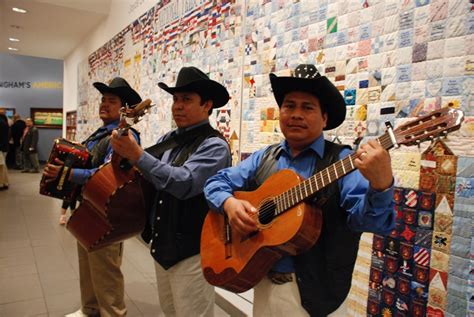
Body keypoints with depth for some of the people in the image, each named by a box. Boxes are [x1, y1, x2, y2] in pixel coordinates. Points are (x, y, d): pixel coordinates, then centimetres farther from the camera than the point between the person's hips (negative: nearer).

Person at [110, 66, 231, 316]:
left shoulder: (214, 145, -16)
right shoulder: (168, 139, 6)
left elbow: (184, 183, -30)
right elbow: (146, 179, 6)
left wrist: (137, 156, -32)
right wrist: (125, 155, -11)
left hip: (190, 249, -7)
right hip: (162, 243, 7)